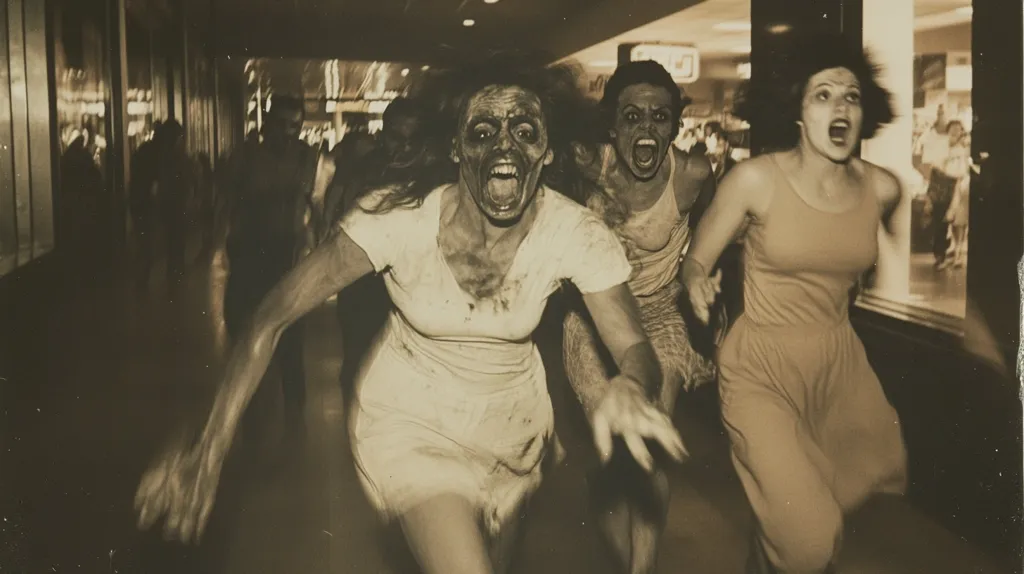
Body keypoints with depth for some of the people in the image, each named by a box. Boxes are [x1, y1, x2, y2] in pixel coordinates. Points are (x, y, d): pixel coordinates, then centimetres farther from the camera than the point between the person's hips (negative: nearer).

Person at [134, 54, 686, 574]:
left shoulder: (574, 232, -24)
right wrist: (208, 448, -39)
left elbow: (637, 350, -23)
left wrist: (629, 388, -49)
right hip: (411, 421, -3)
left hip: (513, 422, 3)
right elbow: (274, 315, -29)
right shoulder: (401, 216, -30)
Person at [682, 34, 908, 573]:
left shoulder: (881, 188, -4)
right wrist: (697, 282, -23)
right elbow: (697, 258, -7)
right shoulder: (756, 178, -15)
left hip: (840, 361, 5)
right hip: (761, 365, -5)